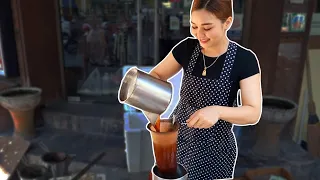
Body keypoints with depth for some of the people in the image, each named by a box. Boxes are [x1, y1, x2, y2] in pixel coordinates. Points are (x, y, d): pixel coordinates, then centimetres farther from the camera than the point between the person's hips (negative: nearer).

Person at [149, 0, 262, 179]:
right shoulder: (186, 48, -7)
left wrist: (217, 111, -36)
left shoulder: (244, 59, -15)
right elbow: (157, 74, 3)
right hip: (177, 138, 3)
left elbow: (254, 113, -17)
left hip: (215, 149, -2)